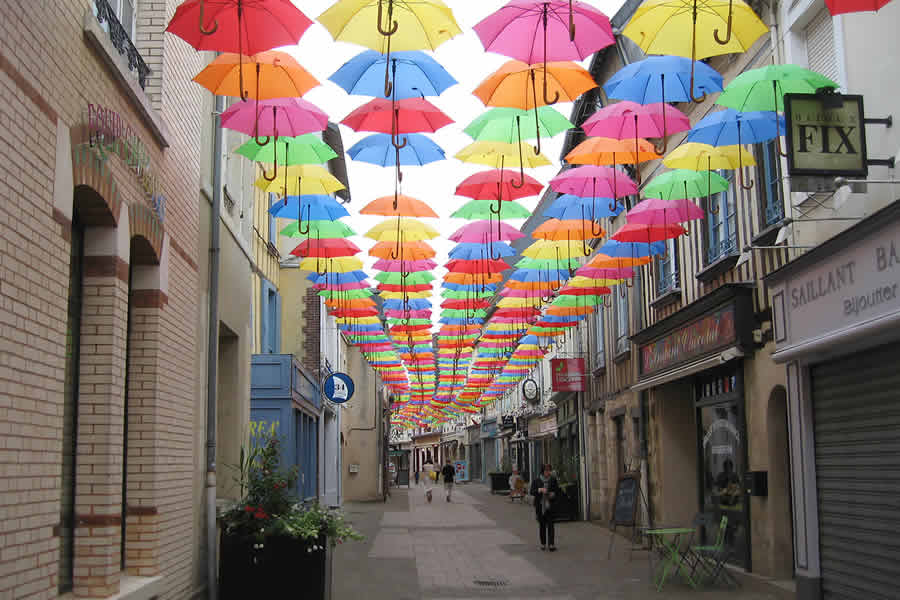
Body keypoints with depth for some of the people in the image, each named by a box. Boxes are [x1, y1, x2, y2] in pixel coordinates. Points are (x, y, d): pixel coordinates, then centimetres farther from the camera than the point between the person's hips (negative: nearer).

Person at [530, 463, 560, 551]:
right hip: (540, 506, 1)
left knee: (550, 524, -9)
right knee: (542, 525, 8)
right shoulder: (536, 480, 3)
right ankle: (543, 544, 17)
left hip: (550, 505, -1)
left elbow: (557, 491, 11)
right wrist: (539, 490, -18)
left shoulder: (553, 480, 4)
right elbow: (532, 491, 0)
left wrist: (553, 494, -11)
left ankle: (551, 544, -11)